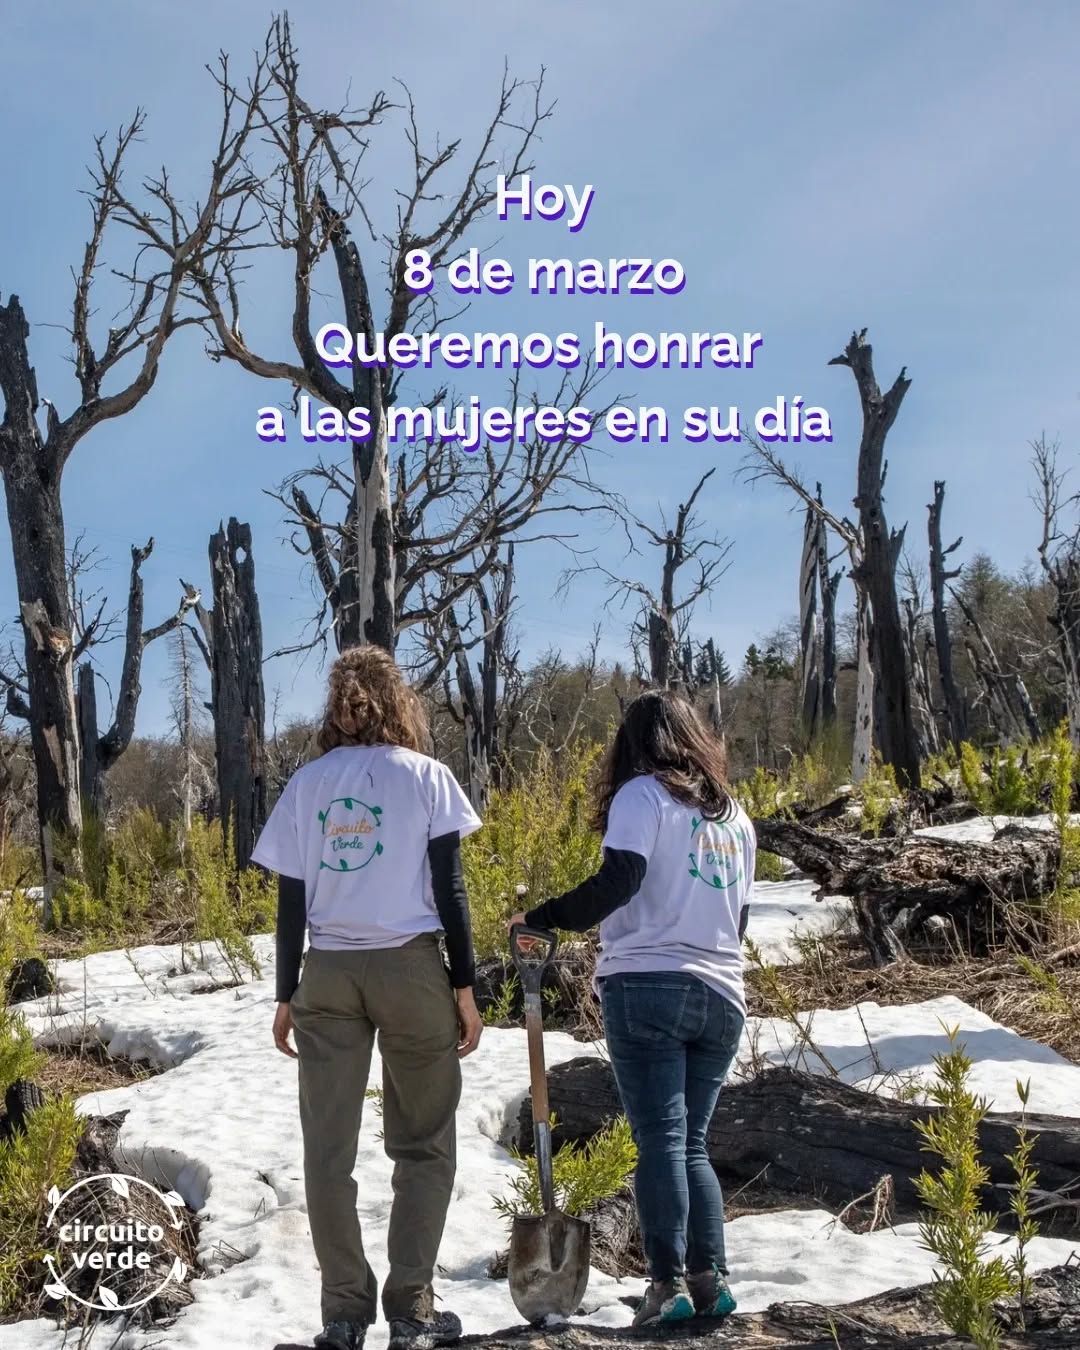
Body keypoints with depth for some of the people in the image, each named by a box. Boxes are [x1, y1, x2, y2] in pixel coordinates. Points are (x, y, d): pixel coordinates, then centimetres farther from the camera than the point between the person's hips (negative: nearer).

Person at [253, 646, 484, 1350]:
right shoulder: (425, 775, 2)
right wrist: (465, 986, 0)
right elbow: (449, 887, -3)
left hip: (327, 975, 2)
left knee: (330, 1147, 6)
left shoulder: (306, 783, 8)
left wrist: (287, 995, 12)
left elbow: (291, 899, 6)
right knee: (422, 1143, 7)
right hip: (410, 968, -2)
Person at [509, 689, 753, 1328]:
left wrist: (541, 919, -10)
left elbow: (619, 882, -15)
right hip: (721, 996, 6)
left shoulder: (643, 794, -1)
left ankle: (669, 1282, -12)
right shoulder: (735, 813, 19)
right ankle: (710, 1277, 1)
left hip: (646, 988, -6)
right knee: (693, 1143, 11)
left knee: (660, 1138, -7)